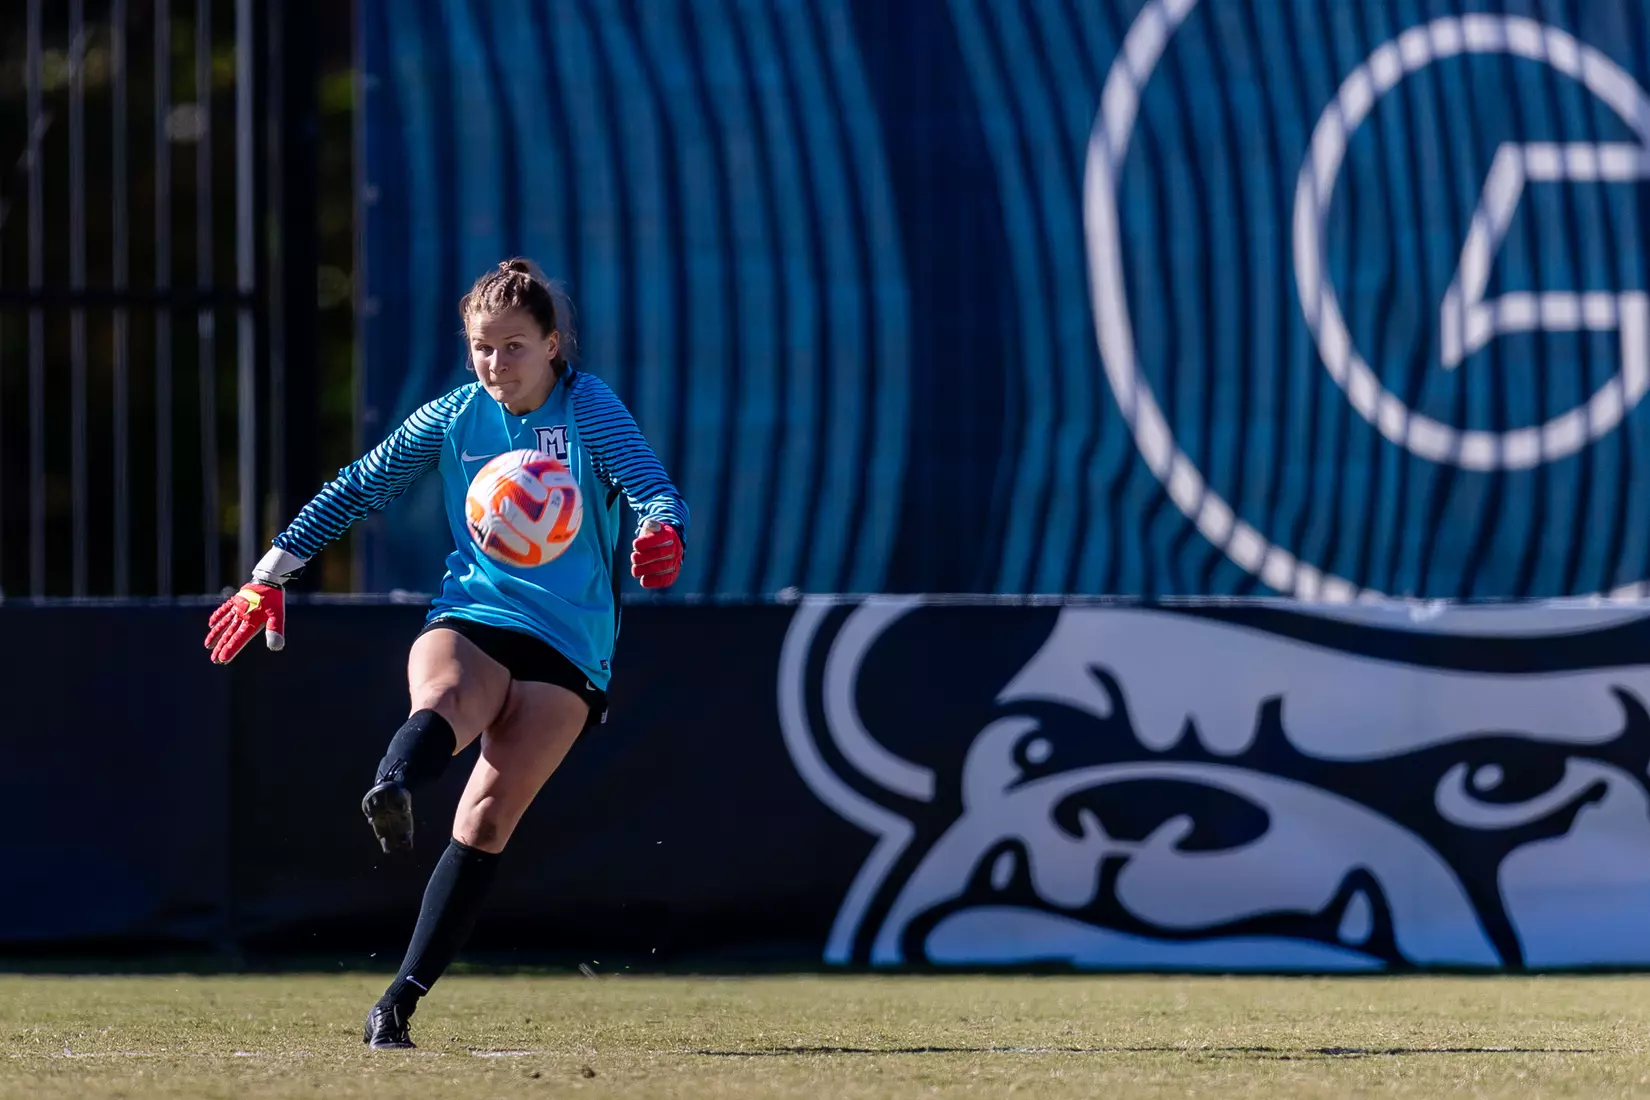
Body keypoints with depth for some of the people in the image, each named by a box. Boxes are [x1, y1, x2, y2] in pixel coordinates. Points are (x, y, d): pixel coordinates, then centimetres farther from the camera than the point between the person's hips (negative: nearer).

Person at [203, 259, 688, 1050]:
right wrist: (269, 578, 12)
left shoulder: (591, 412, -3)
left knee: (487, 820, -14)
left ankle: (400, 1001, -12)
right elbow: (357, 489, 15)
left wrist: (662, 534, -42)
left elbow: (654, 490, -17)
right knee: (444, 697, -37)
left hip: (567, 648, -1)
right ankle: (390, 792, -72)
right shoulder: (455, 417, 8)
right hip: (469, 620, 1)